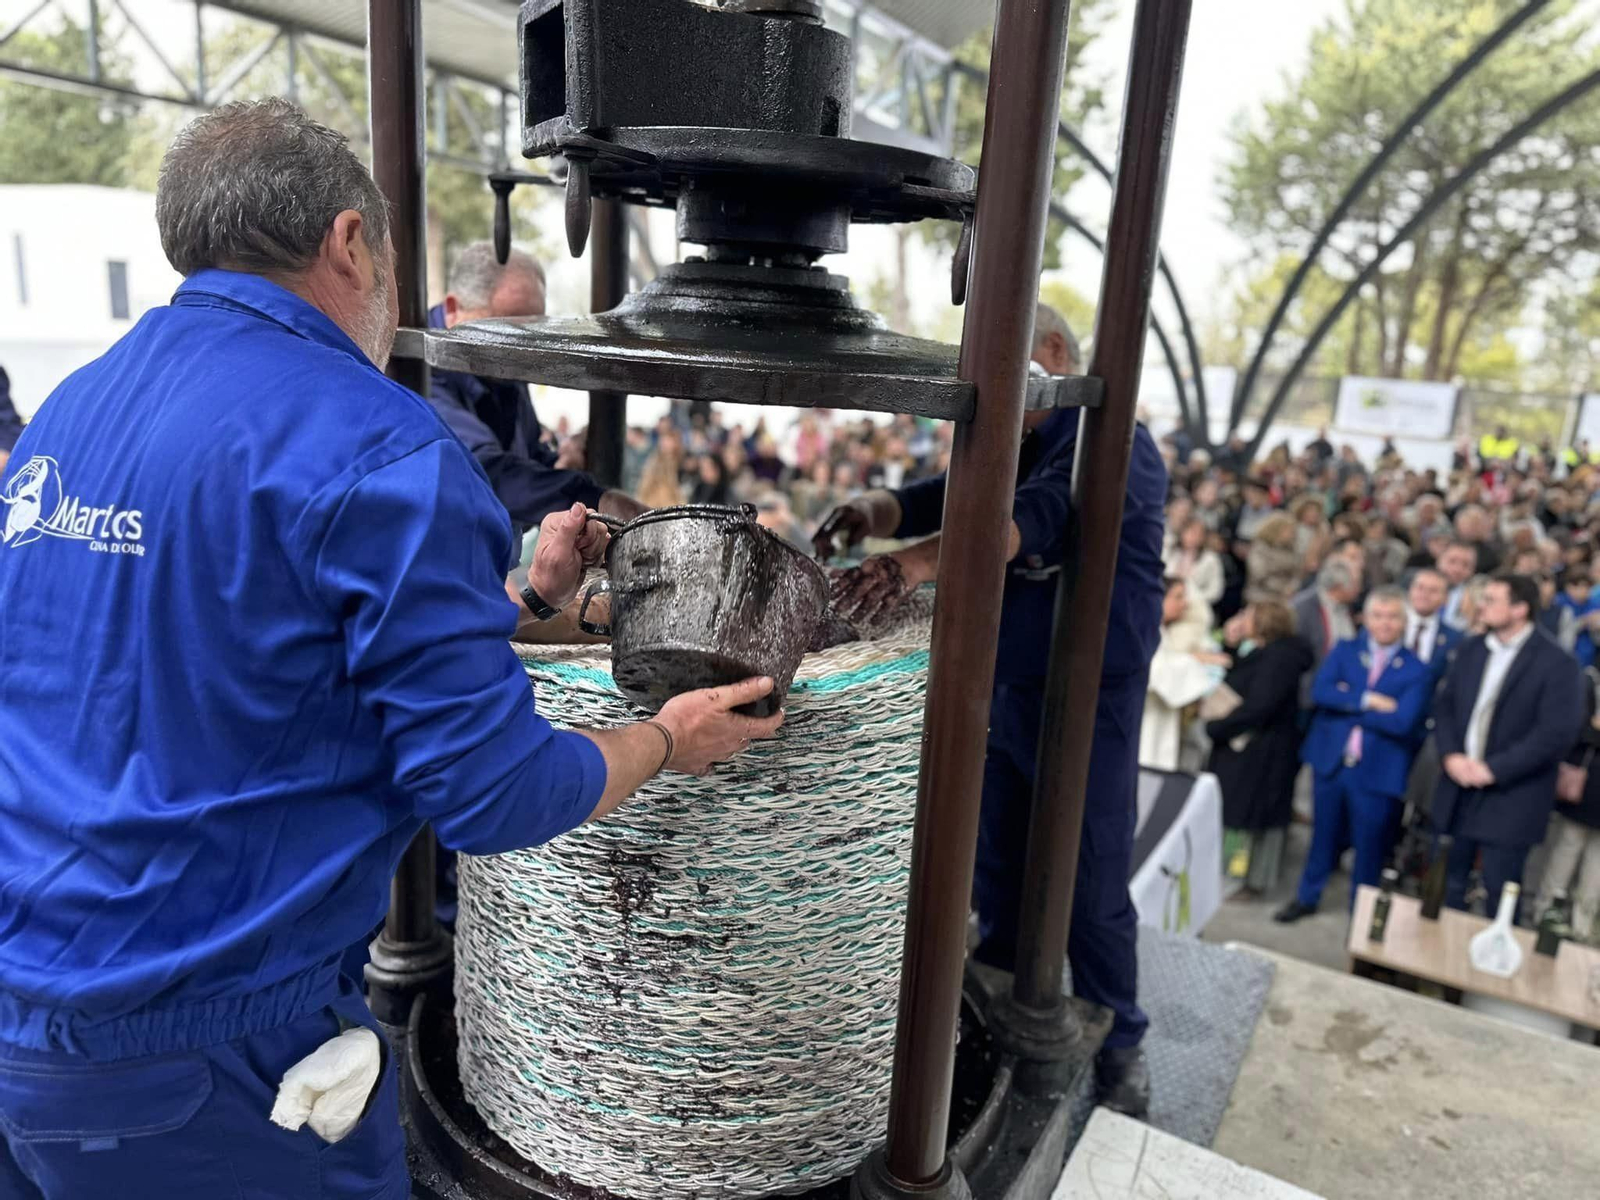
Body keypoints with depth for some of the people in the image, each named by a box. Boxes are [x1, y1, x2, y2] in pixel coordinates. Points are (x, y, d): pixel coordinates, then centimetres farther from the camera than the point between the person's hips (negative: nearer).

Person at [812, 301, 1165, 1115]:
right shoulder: (1011, 446, 11)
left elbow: (1038, 515, -33)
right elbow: (943, 497, -1)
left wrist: (921, 559, -46)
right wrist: (875, 512, -23)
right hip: (1001, 691, 7)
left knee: (1090, 889, 4)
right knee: (997, 871, 18)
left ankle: (1116, 1043, 24)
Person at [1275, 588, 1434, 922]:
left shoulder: (1417, 671, -4)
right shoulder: (1344, 651, 4)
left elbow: (1402, 721, -18)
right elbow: (1319, 691, -11)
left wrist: (1348, 705, -13)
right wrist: (1367, 700, -19)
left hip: (1378, 771, -2)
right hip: (1331, 761, 2)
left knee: (1369, 849, 10)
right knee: (1324, 837, 18)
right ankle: (1306, 897, 36)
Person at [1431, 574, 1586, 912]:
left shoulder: (1557, 664, -11)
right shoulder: (1471, 650, 9)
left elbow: (1557, 733, -17)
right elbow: (1444, 706, 8)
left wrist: (1493, 769, -18)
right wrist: (1450, 755, -8)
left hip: (1510, 798, -5)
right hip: (1459, 788, 5)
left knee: (1500, 892, 4)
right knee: (1449, 884, 14)